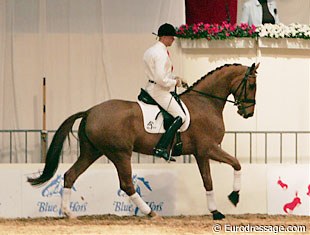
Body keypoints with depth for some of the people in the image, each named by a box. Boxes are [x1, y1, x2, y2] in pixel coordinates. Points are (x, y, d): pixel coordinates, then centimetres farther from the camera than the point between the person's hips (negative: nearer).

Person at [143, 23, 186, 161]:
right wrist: (174, 82, -11)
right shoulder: (160, 53, -19)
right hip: (159, 91, -11)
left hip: (151, 88, 11)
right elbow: (160, 78, -26)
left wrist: (174, 78, 13)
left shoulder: (151, 50, 14)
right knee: (180, 116, -16)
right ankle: (161, 148, -24)